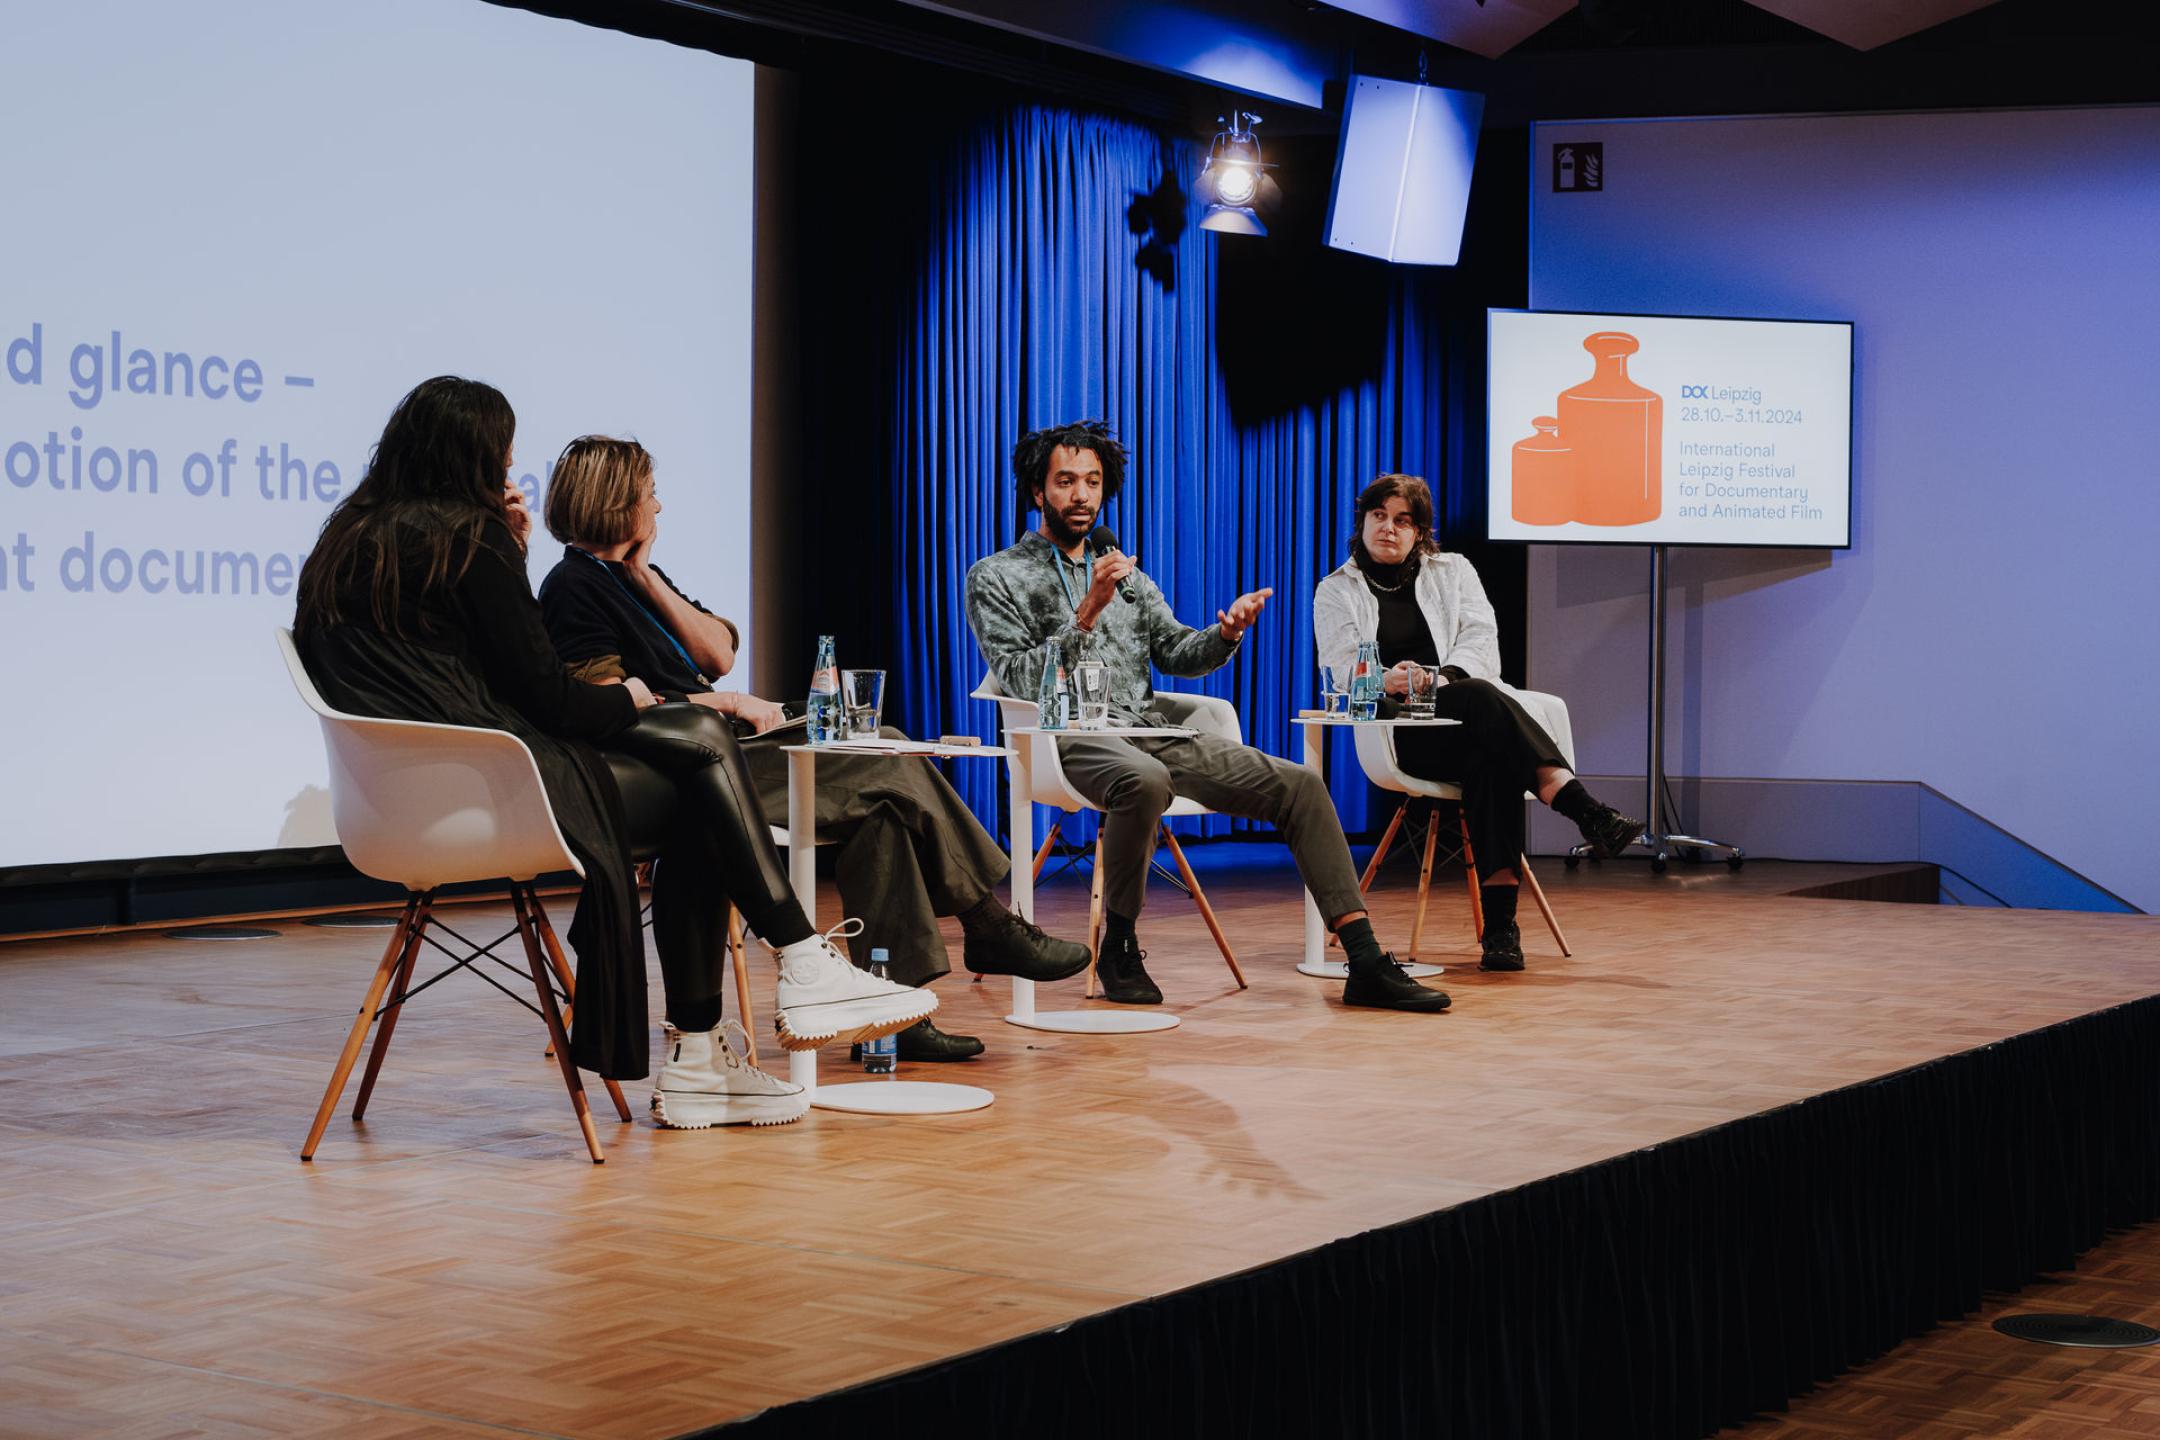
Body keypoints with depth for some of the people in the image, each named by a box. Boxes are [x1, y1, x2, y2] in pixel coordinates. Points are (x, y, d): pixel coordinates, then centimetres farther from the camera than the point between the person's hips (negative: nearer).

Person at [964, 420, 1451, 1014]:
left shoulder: (1126, 575, 25)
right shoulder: (997, 578, 7)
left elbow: (1177, 654, 18)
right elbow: (1021, 681, -7)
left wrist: (1226, 634, -4)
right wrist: (1088, 614, -18)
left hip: (1154, 728, 6)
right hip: (1074, 737, -6)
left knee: (1298, 783, -11)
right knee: (1143, 781, -41)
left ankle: (1366, 964, -14)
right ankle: (1119, 948, -19)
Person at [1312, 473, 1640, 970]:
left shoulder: (1452, 571, 20)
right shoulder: (1336, 592, 15)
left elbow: (1481, 641, 2)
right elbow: (1342, 672, -2)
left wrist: (1444, 678, -21)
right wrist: (1387, 681, -26)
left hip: (1465, 721, 3)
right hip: (1401, 734, -3)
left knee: (1488, 757, -38)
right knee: (1482, 699, -37)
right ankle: (1591, 816, -52)